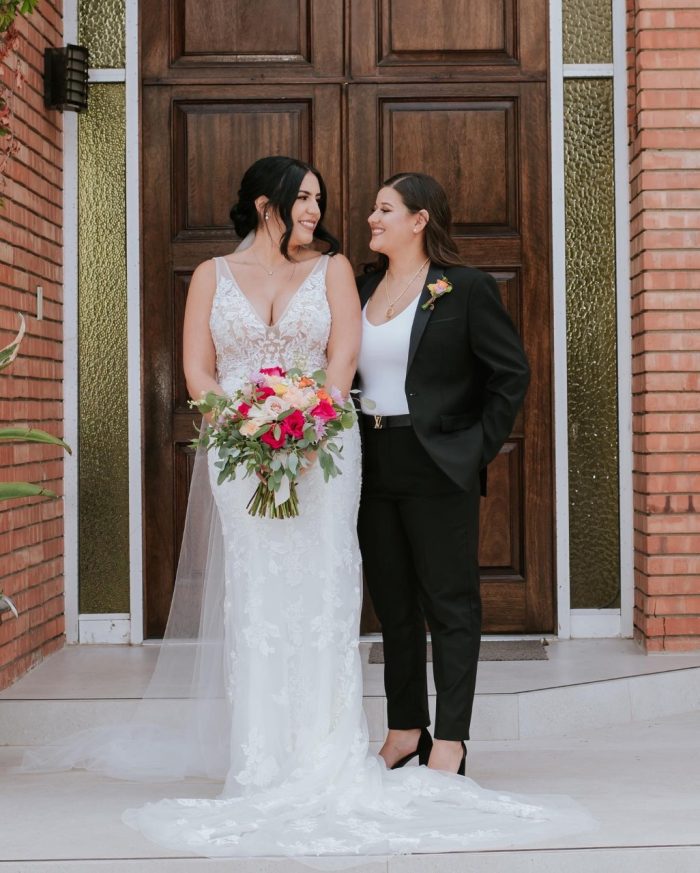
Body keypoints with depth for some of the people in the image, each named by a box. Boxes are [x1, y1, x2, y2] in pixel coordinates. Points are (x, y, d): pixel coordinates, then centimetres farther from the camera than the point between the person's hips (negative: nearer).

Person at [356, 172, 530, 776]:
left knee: (450, 603, 2)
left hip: (438, 466, -6)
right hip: (373, 465, 6)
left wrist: (481, 447, -7)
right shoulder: (362, 289, 11)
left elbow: (511, 372, -5)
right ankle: (405, 730, 23)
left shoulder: (466, 288, -6)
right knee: (392, 602, 12)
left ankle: (450, 740, 9)